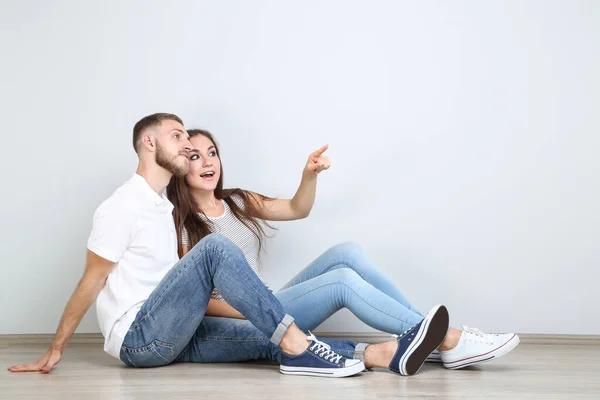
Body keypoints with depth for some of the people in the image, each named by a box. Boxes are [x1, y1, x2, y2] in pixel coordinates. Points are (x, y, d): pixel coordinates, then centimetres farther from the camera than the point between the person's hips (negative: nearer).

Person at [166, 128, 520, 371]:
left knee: (345, 254, -13)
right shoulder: (182, 227, -7)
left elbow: (297, 209, 20)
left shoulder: (237, 202, 13)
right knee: (344, 280, -25)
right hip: (240, 325, -7)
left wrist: (310, 175, -1)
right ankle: (450, 341, -24)